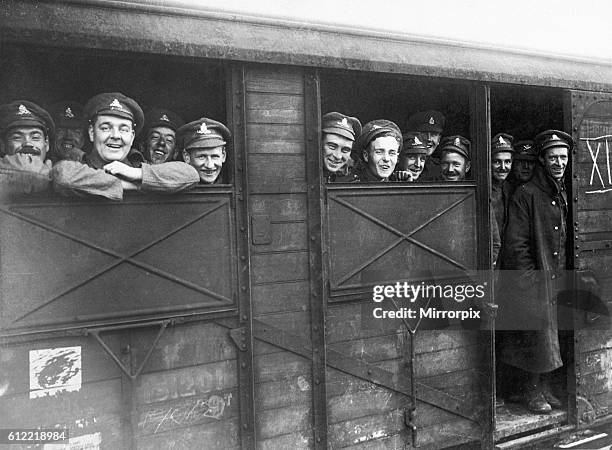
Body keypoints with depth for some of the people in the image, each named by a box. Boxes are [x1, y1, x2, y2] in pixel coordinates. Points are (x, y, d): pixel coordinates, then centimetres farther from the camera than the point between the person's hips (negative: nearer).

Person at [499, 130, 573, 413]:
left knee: (550, 336, 13)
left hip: (556, 280, 7)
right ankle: (532, 393, 14)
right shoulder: (525, 195, -11)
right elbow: (516, 244, -14)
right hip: (532, 282, -7)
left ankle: (545, 389, 26)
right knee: (536, 335, -1)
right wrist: (530, 279, -16)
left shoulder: (563, 195, 13)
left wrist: (564, 275, 13)